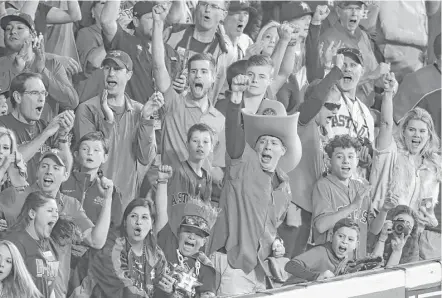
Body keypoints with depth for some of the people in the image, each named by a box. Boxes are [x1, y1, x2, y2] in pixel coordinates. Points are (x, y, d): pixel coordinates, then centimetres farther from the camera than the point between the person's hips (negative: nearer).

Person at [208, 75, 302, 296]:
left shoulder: (283, 186, 15)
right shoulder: (244, 164, -3)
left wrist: (279, 245, 6)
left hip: (262, 266, 6)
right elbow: (234, 139, -22)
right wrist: (235, 103, -39)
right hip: (233, 262, -6)